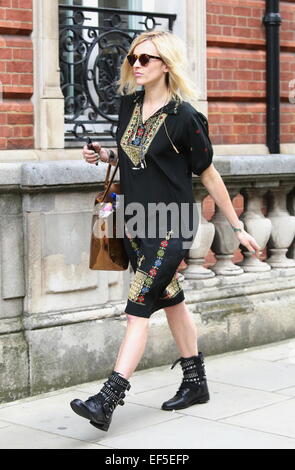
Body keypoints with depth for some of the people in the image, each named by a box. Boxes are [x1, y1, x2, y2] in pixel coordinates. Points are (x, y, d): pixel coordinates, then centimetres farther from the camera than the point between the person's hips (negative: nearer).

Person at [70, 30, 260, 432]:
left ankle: (108, 400, -14)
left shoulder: (184, 116, -13)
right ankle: (195, 382, 31)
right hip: (135, 221, 7)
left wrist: (238, 227, 0)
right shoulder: (130, 103, 6)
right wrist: (105, 155, 2)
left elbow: (208, 174, -5)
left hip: (171, 225, -7)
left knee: (139, 308, -12)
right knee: (171, 300, 17)